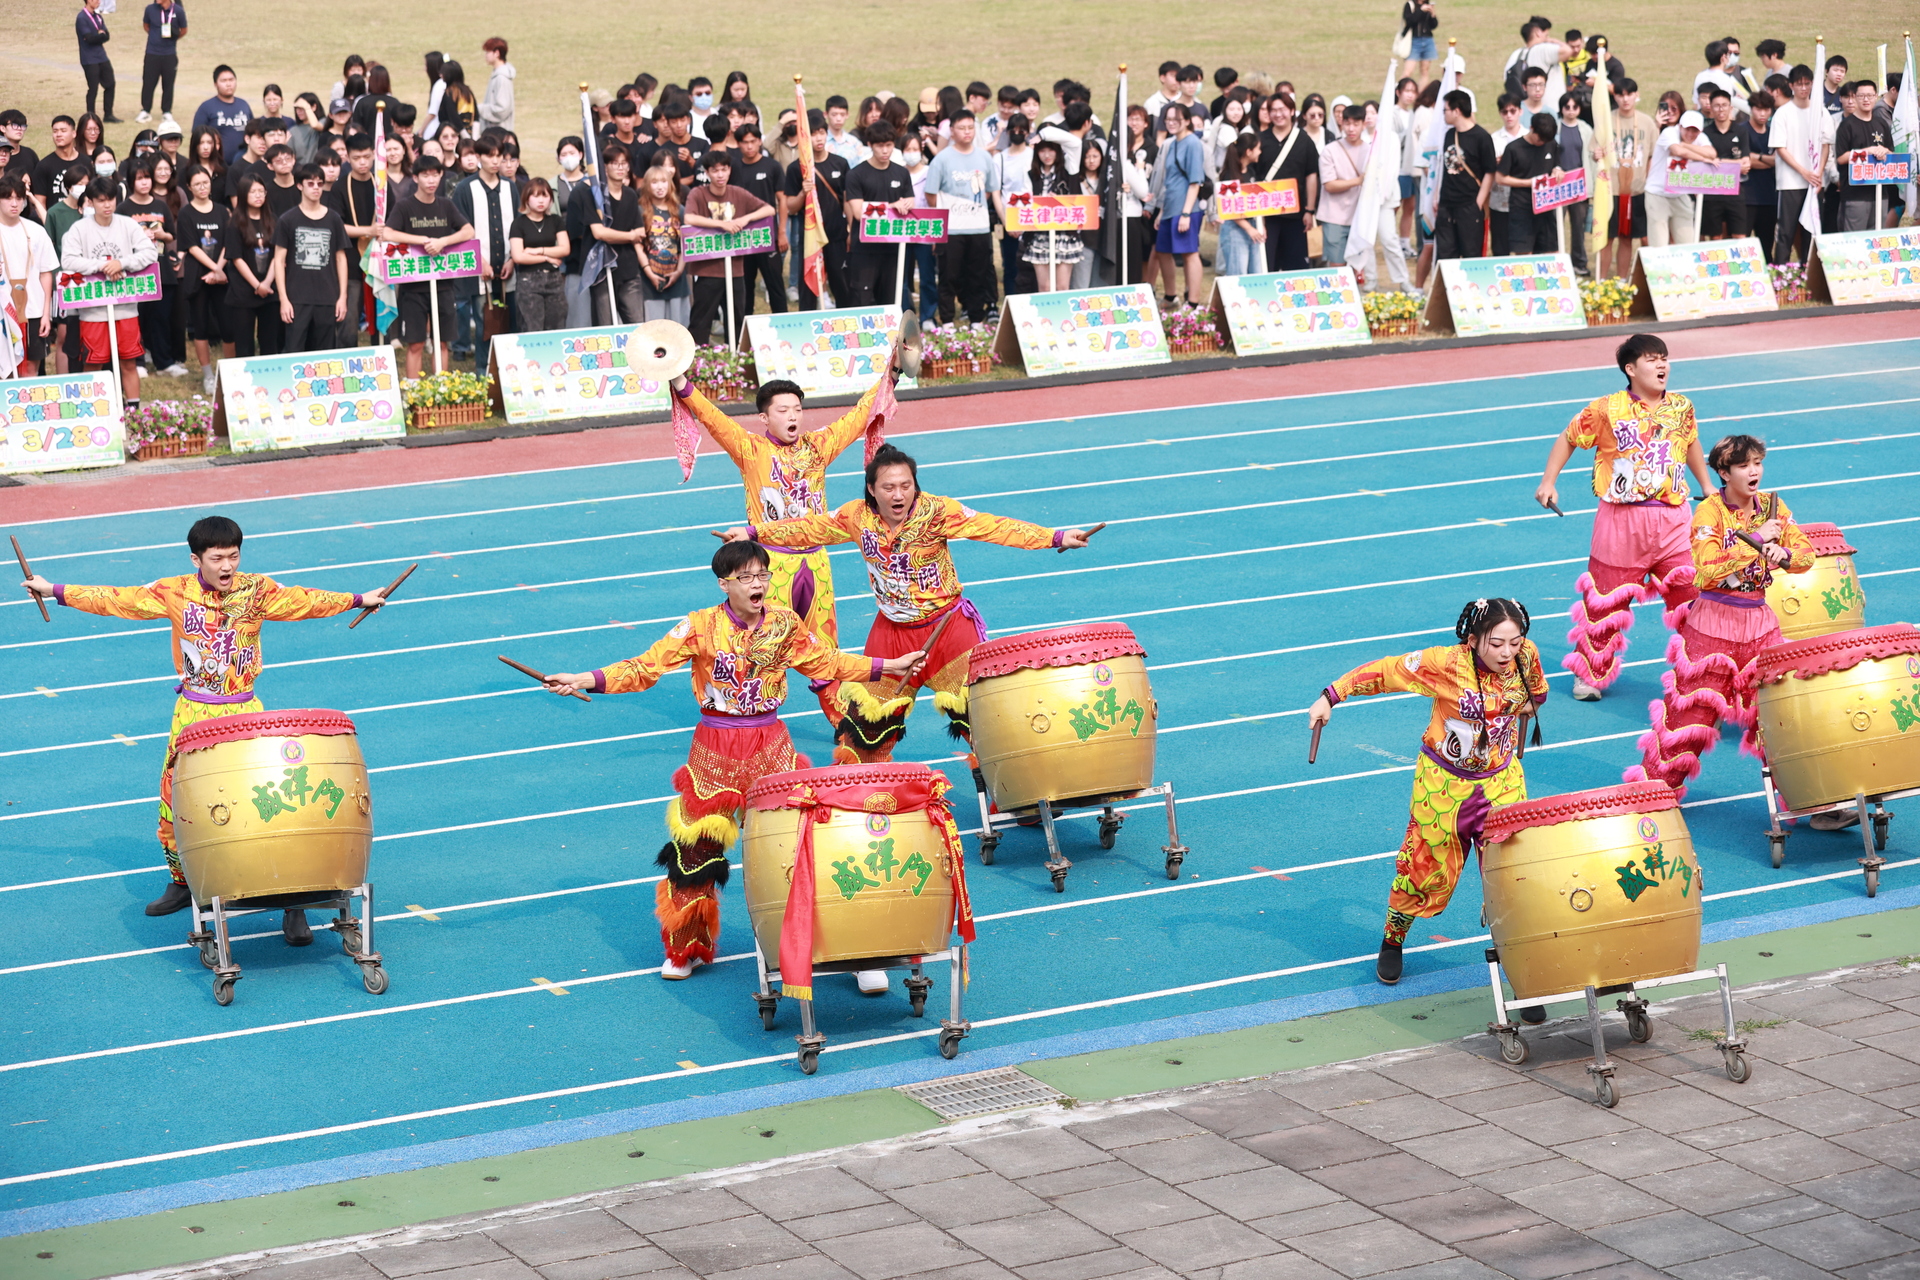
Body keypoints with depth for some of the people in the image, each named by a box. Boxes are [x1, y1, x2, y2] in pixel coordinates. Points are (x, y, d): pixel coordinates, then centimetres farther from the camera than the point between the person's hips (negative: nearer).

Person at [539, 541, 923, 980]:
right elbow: (646, 666, -13)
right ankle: (684, 948, 22)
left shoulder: (784, 623, 0)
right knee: (697, 846, 5)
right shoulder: (700, 627, -9)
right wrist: (584, 680, -24)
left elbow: (827, 662, 13)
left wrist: (887, 666, 13)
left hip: (771, 747, 2)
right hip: (715, 750, -2)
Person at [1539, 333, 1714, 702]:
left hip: (1672, 518, 3)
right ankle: (1590, 675, 26)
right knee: (1606, 601, 8)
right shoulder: (1607, 409, -8)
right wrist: (1548, 482, -2)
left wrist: (1707, 485, 31)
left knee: (1690, 595, -4)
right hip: (1622, 520, -3)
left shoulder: (1681, 408, 4)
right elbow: (1569, 439, 3)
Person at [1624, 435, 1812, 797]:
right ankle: (1653, 787, 13)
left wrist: (1783, 555, -20)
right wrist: (1755, 540, -22)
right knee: (1692, 709, 0)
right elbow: (1707, 570, -24)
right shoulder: (1710, 511, -11)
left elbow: (1807, 553, 2)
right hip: (1714, 625, -4)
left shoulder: (1772, 506, 5)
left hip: (1760, 624, 4)